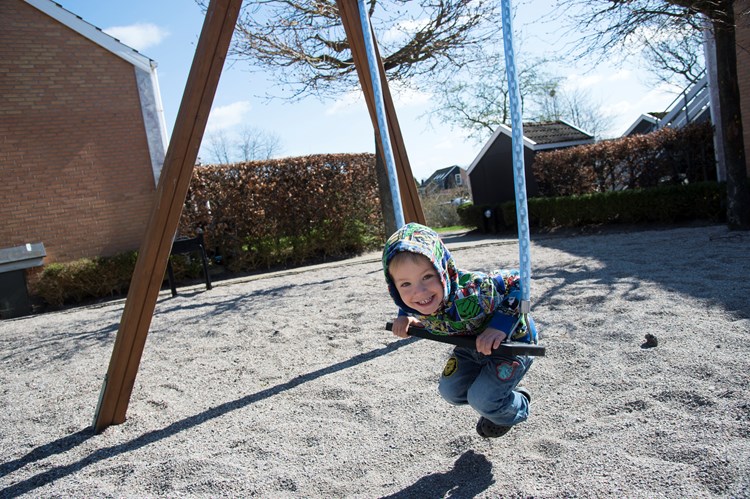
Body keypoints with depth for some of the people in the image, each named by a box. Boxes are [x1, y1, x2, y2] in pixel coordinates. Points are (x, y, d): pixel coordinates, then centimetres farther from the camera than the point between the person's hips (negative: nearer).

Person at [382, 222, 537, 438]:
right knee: (451, 390, 7)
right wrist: (405, 318, -18)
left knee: (482, 398, -12)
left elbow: (517, 282, -33)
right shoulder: (415, 305, -24)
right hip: (471, 345, 6)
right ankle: (493, 404, 36)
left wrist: (499, 326, -39)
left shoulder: (473, 290, -45)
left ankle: (517, 409, 23)